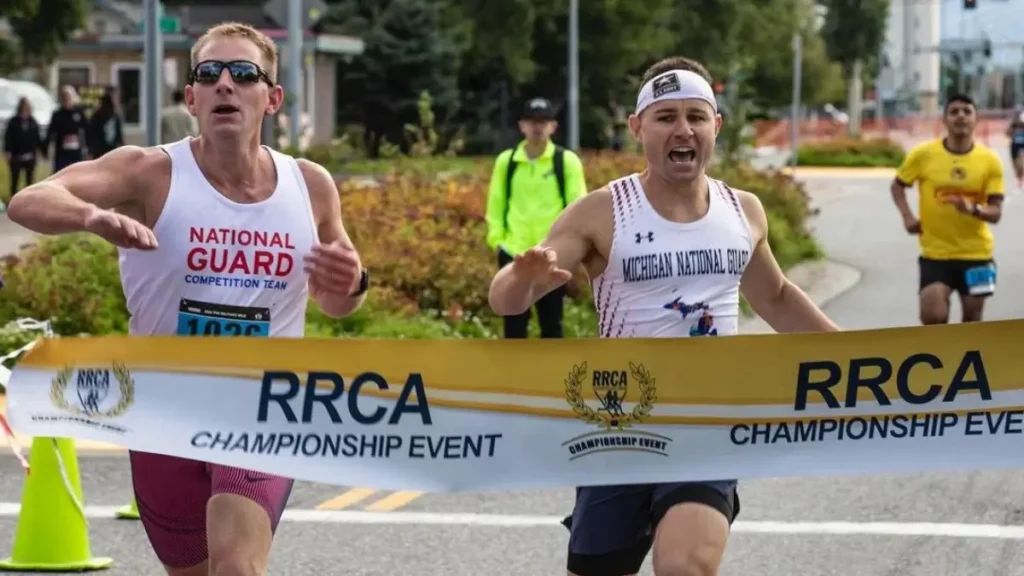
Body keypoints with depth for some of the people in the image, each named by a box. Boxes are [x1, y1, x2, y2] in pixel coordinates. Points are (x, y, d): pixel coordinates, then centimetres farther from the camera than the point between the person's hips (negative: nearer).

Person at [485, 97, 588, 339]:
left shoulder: (567, 161, -1)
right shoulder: (506, 161, 5)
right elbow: (496, 203, 9)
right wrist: (496, 238, -1)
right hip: (514, 254, 1)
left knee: (551, 323, 7)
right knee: (514, 323, 4)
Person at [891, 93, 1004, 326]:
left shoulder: (989, 160, -6)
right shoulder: (923, 154, -7)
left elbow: (996, 212, -6)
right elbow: (897, 185, 9)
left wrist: (973, 209, -28)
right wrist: (907, 216, -8)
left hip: (976, 254, 1)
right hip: (935, 253, -1)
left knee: (972, 318, 10)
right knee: (932, 316, -14)